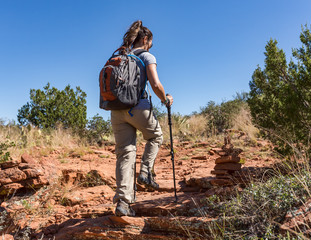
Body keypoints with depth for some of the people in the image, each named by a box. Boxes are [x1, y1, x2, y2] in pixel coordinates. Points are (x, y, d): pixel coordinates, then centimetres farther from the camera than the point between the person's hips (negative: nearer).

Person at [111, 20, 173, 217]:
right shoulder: (147, 57, 0)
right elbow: (155, 84, -13)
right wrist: (165, 100, 3)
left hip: (117, 110, 5)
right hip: (138, 107, -5)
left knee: (125, 153, 5)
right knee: (155, 136, 25)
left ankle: (123, 201, 1)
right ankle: (146, 172, 11)